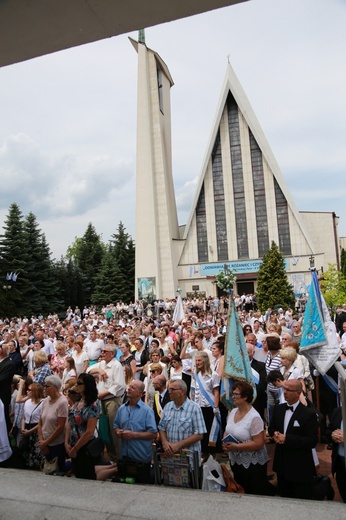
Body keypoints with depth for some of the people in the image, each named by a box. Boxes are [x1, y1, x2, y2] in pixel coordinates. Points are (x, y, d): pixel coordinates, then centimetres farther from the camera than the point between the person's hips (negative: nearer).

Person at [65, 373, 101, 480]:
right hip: (73, 449, 7)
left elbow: (89, 432, -20)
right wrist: (67, 443, -2)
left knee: (87, 479, 6)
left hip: (85, 448, -7)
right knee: (78, 477, 17)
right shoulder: (77, 402, 5)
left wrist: (75, 449, -13)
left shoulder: (93, 405, -18)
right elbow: (70, 424, 8)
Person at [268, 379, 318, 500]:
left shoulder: (309, 414, -15)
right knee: (284, 499, 20)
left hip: (301, 468, -5)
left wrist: (287, 438, -25)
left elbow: (312, 441, -20)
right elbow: (271, 428, 13)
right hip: (281, 465, 5)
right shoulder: (278, 409, 3)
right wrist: (275, 434, -11)